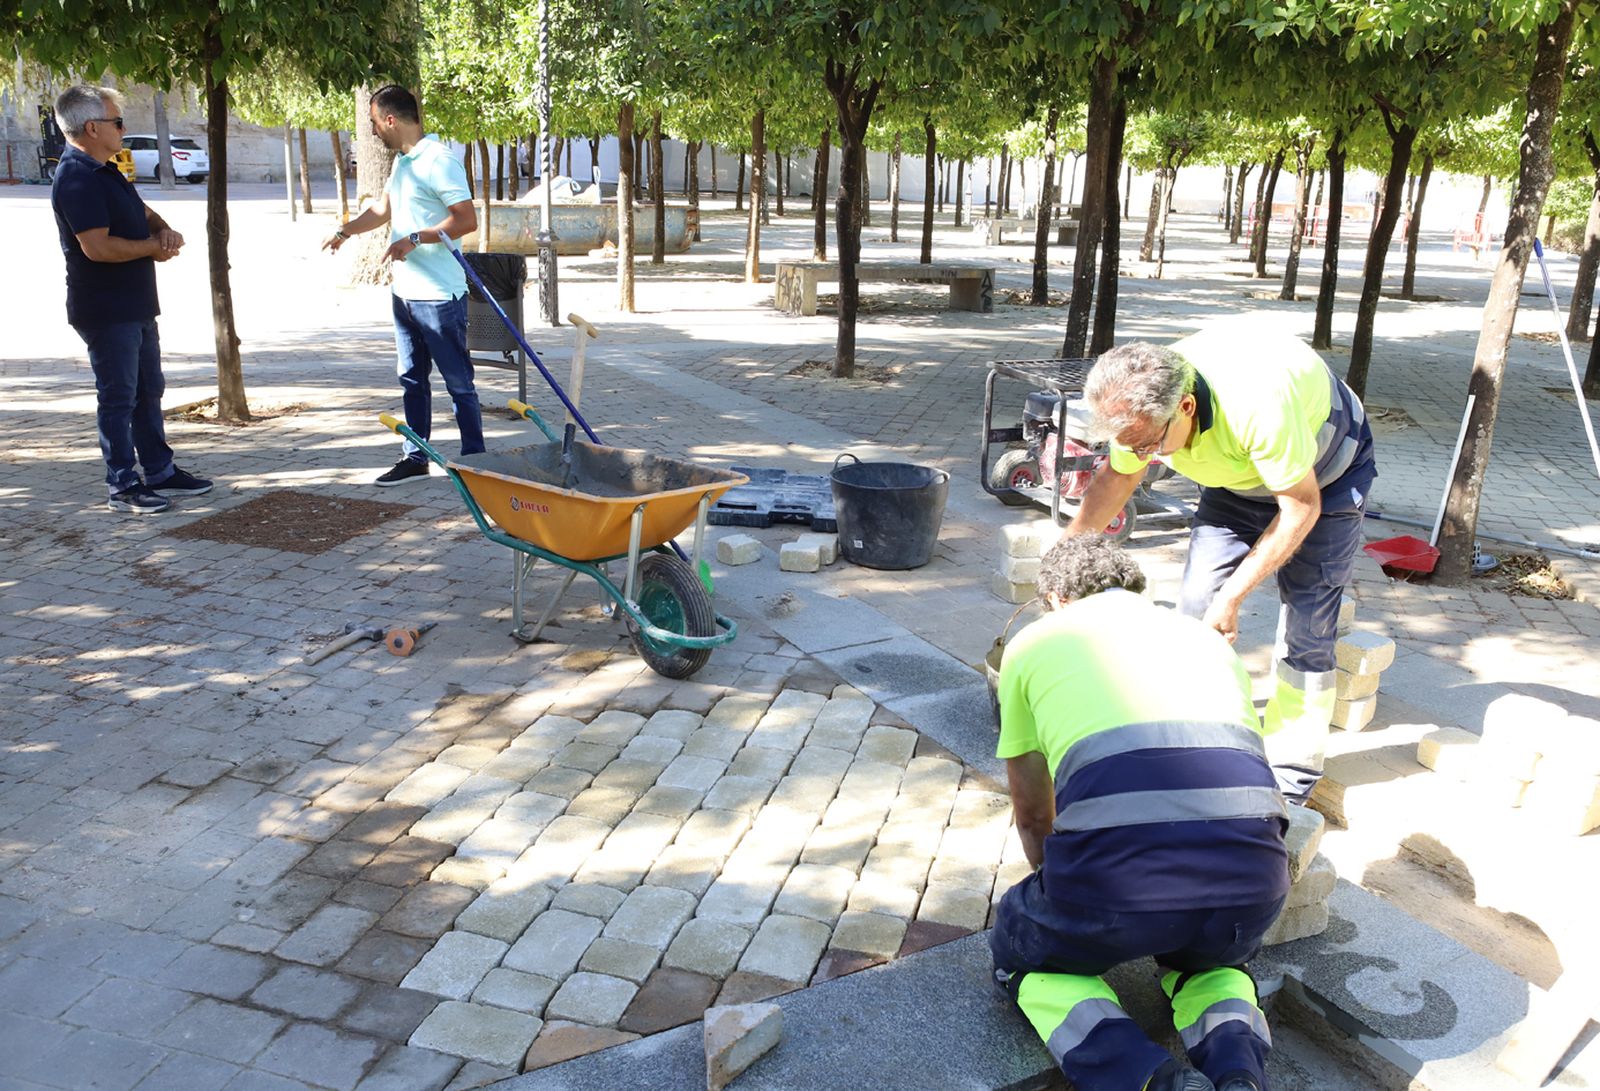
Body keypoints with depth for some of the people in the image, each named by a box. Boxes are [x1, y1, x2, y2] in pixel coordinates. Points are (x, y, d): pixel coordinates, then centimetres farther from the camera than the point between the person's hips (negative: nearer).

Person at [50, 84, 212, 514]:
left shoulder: (105, 172, 15)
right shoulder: (77, 179, -19)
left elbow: (142, 213, 24)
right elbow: (98, 246, -27)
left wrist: (165, 230, 0)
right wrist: (154, 247, -13)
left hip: (136, 305, 10)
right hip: (106, 312, -10)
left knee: (149, 390, 16)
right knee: (118, 397, -3)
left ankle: (160, 472, 26)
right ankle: (122, 486, 6)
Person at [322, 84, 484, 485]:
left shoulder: (438, 161, -15)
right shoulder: (401, 161, 15)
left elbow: (467, 219, -21)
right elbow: (385, 208, 30)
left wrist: (415, 239, -23)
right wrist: (345, 231, 26)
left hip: (439, 295, -10)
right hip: (405, 293, 10)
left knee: (458, 382, -2)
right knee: (412, 381, 14)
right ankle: (415, 459, 23)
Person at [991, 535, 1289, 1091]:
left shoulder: (1035, 641, 21)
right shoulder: (1208, 637, 30)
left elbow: (1033, 816, 30)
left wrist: (1072, 899, 51)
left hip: (1118, 865, -4)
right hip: (1254, 874, 4)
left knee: (1022, 958, 27)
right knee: (1212, 958, 38)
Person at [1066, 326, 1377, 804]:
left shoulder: (1257, 405, -43)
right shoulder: (1141, 404, -24)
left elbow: (1301, 507, -29)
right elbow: (1116, 478, -1)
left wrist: (1232, 595, -27)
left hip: (1324, 474, -5)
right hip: (1238, 477, 5)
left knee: (1305, 628, -8)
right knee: (1197, 605, -5)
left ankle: (1291, 777, 6)